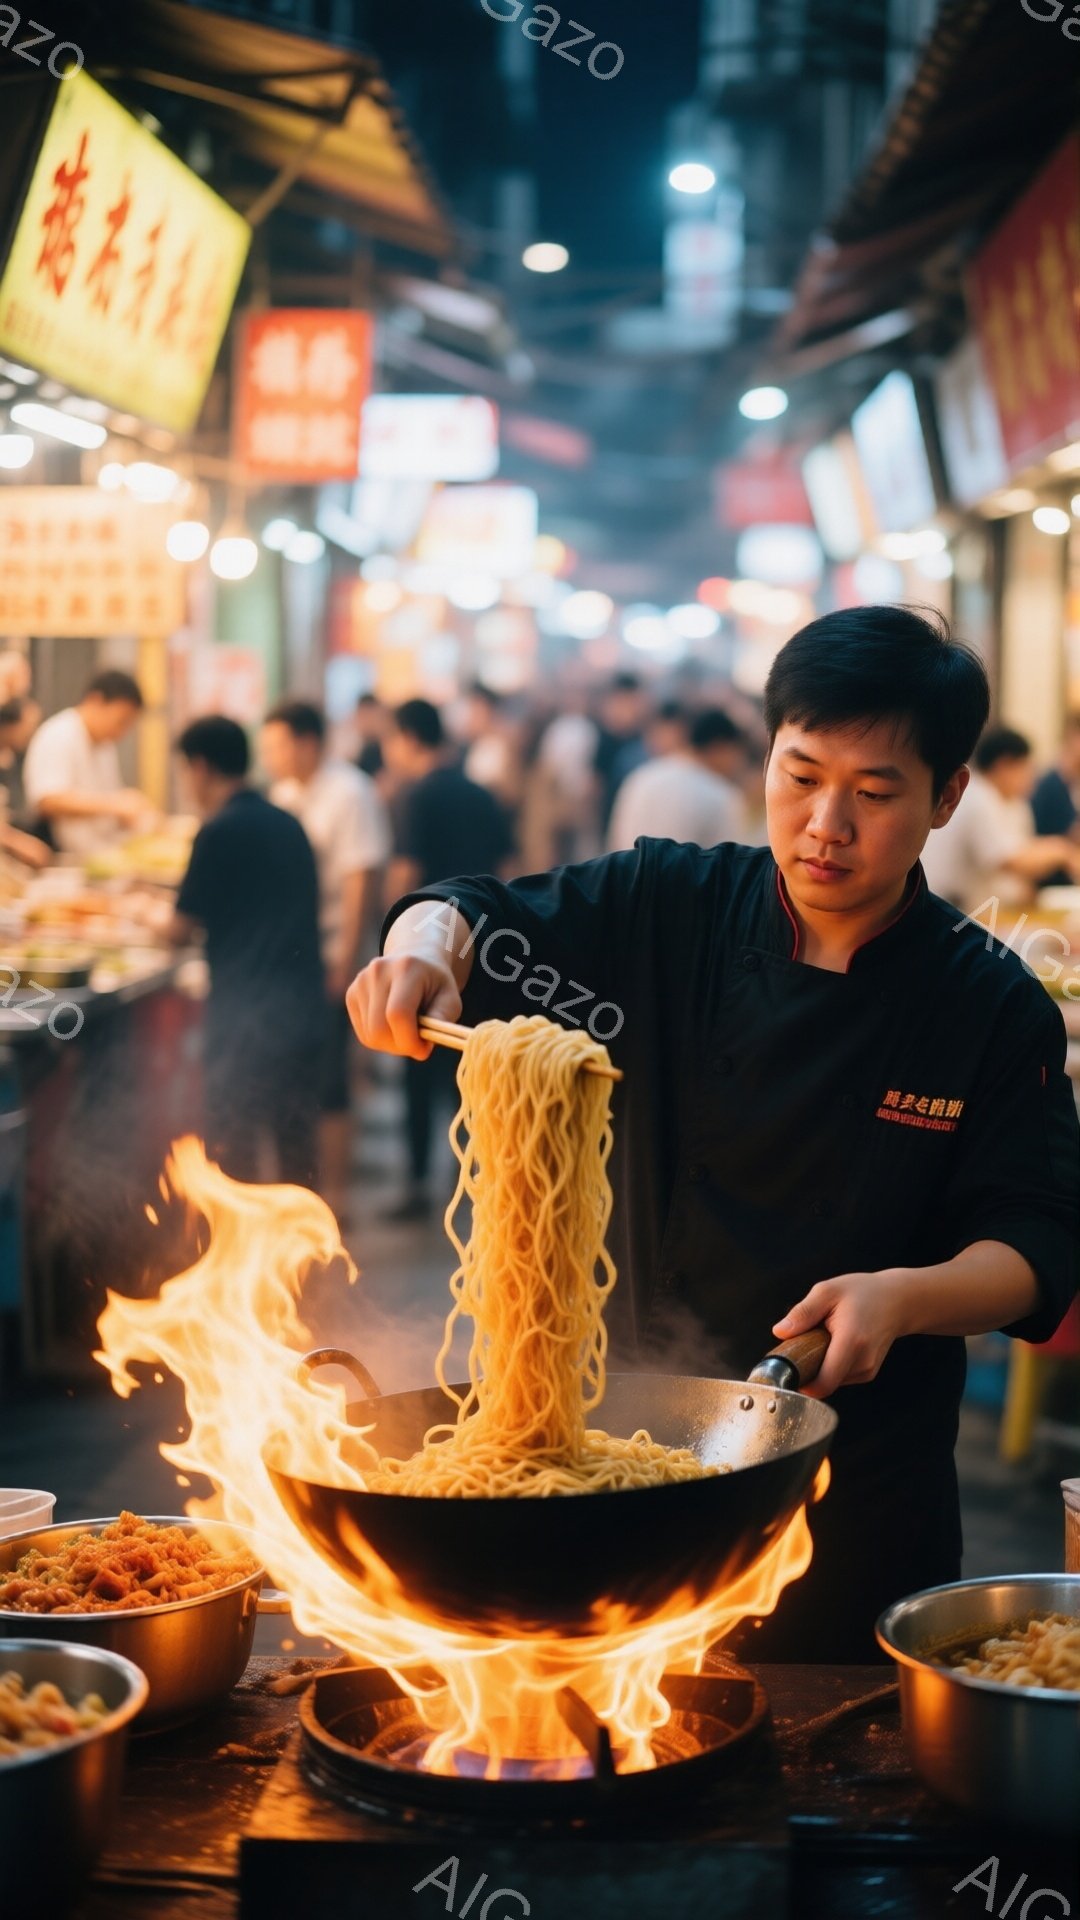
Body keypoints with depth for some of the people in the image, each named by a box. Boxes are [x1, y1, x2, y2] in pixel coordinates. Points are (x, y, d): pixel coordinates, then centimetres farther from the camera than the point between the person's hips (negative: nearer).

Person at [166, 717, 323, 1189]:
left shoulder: (220, 832, -11)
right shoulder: (287, 824, 10)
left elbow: (182, 931, -6)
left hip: (245, 1015, -7)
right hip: (301, 1010, 7)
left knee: (234, 1159, 1)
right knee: (296, 1151, 13)